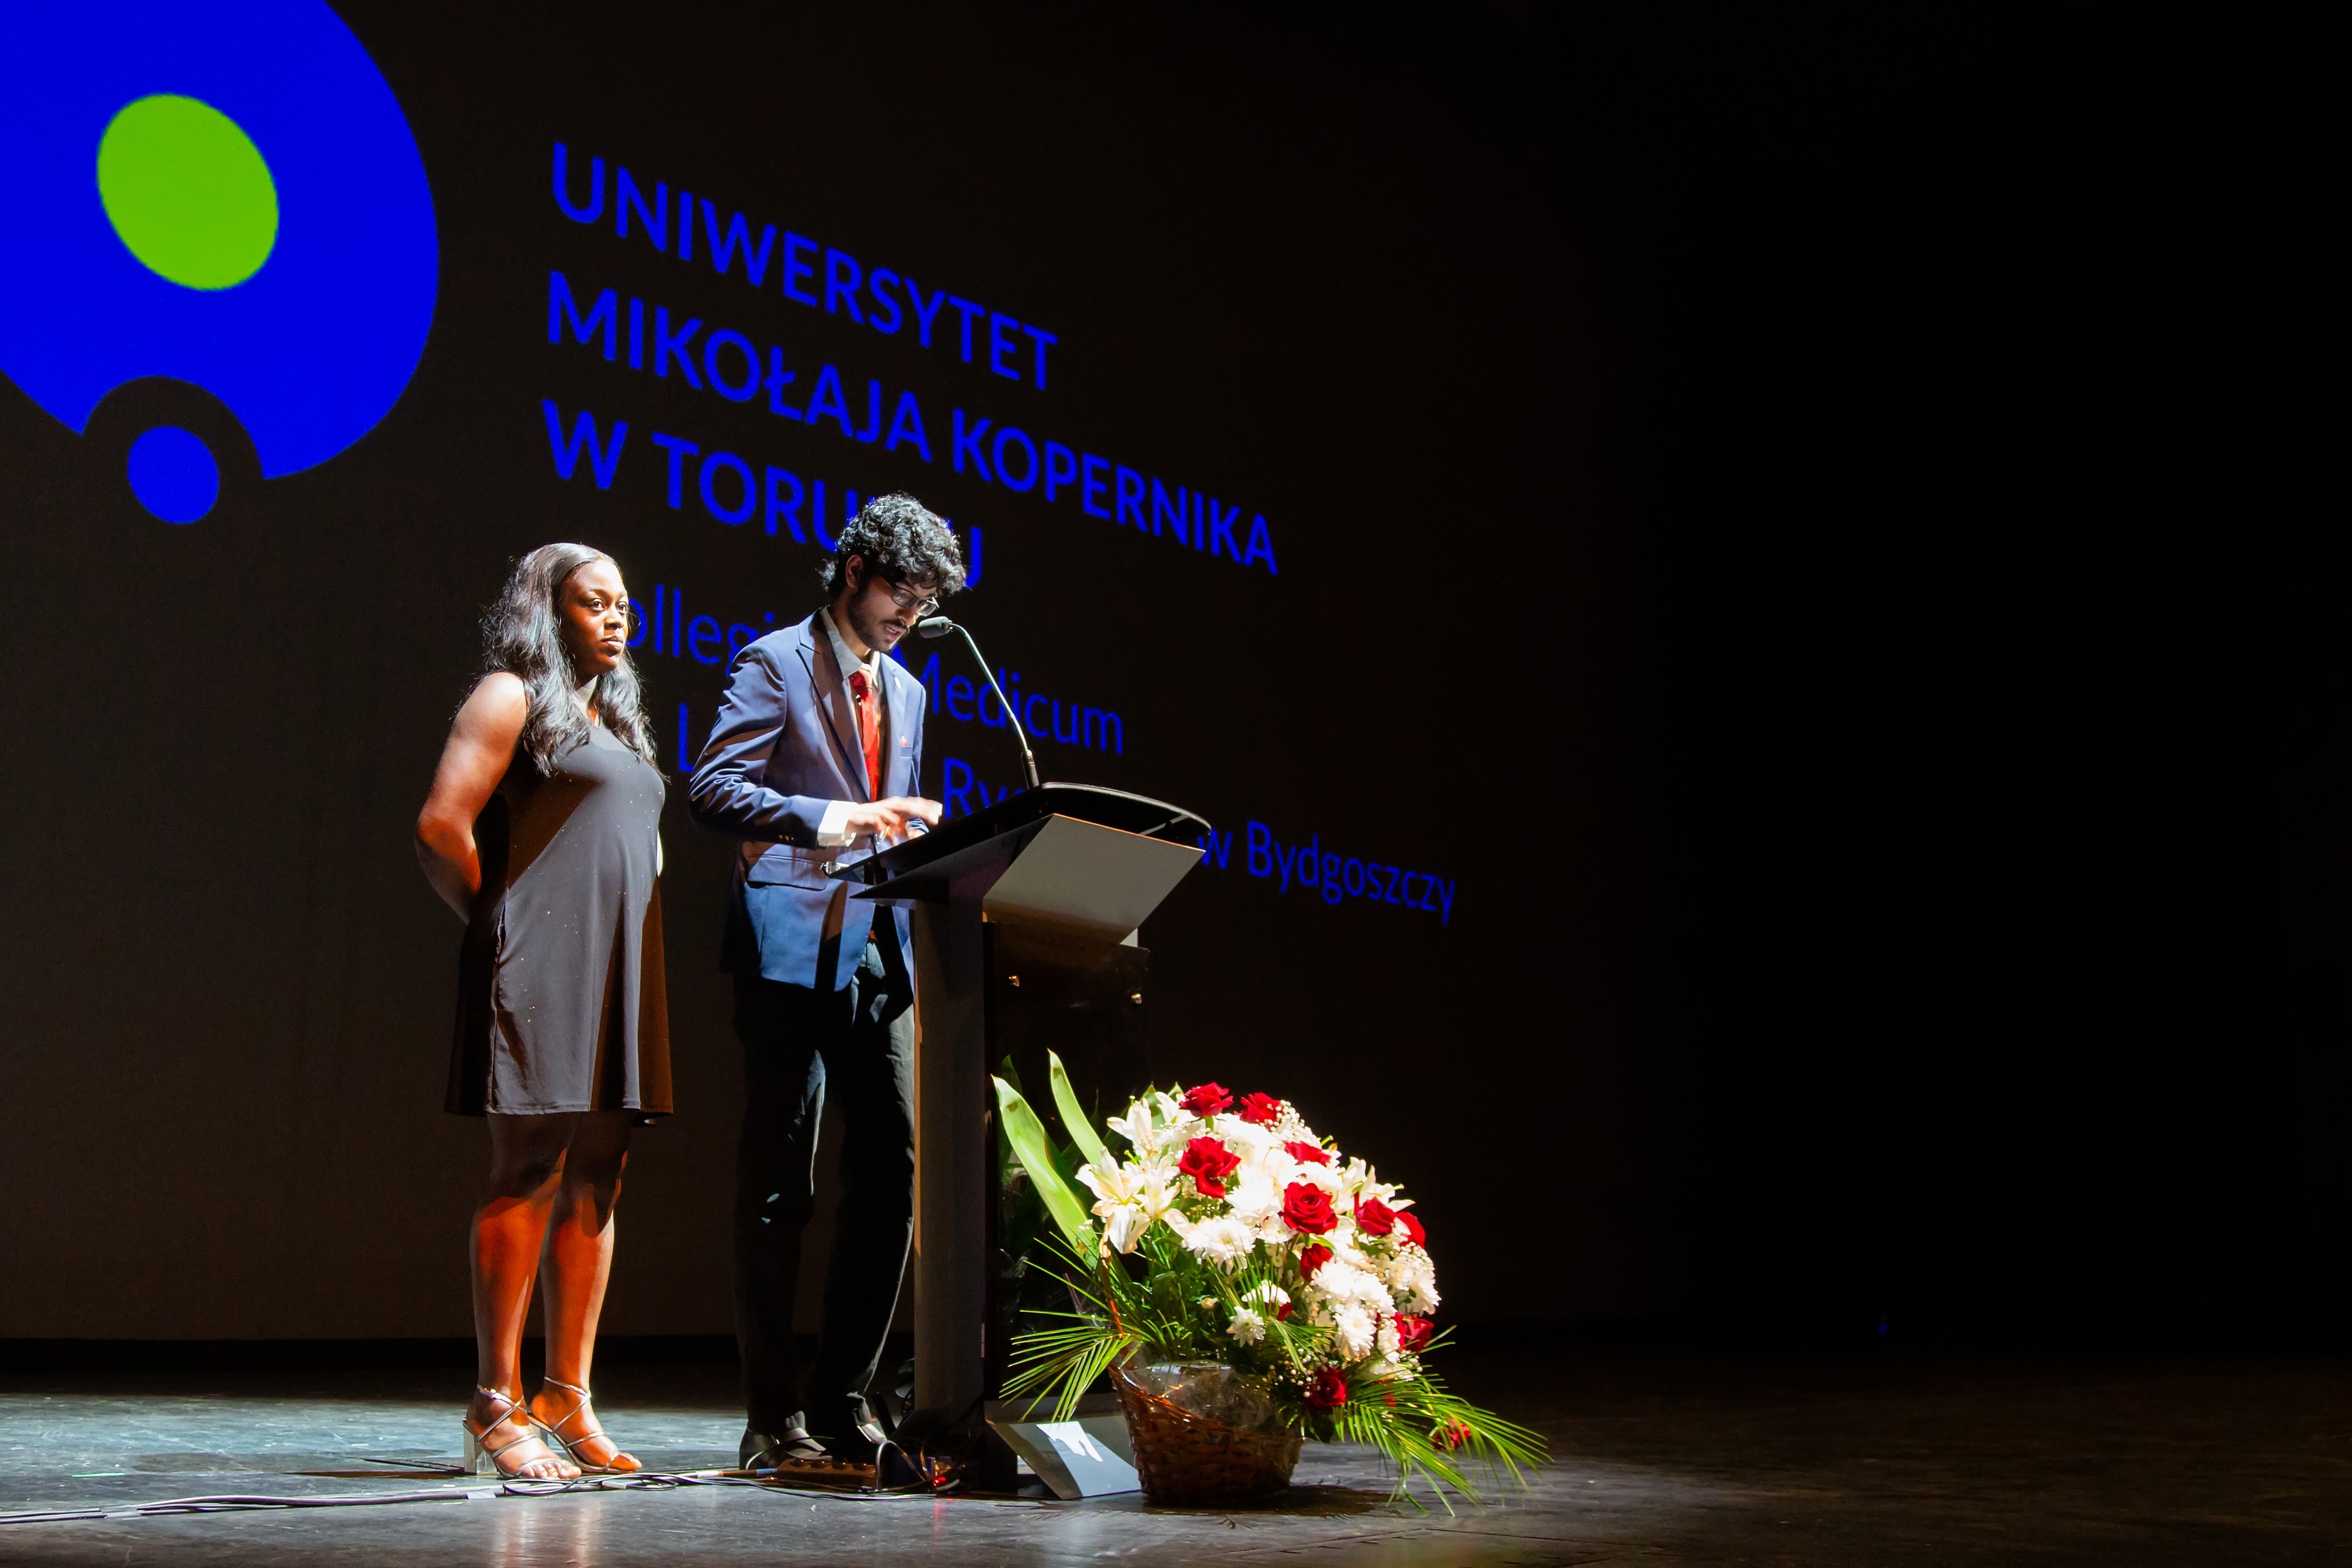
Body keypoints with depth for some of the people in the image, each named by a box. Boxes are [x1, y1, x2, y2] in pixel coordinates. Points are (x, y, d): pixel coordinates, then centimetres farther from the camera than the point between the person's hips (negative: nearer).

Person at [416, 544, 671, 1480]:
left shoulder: (615, 717, 23)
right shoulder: (512, 697, -1)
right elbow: (442, 824, -11)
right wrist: (500, 924, -2)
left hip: (617, 975, 8)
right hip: (540, 970, -8)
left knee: (595, 1184, 6)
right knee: (528, 1178, -9)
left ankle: (568, 1403, 11)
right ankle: (498, 1407, -3)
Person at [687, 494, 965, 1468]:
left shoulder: (905, 692, 22)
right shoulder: (776, 662, 0)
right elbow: (713, 786, -12)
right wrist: (831, 819, -23)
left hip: (877, 954, 7)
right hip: (794, 950, -7)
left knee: (891, 1171, 3)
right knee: (779, 1182, -3)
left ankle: (841, 1402, 13)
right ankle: (774, 1418, 5)